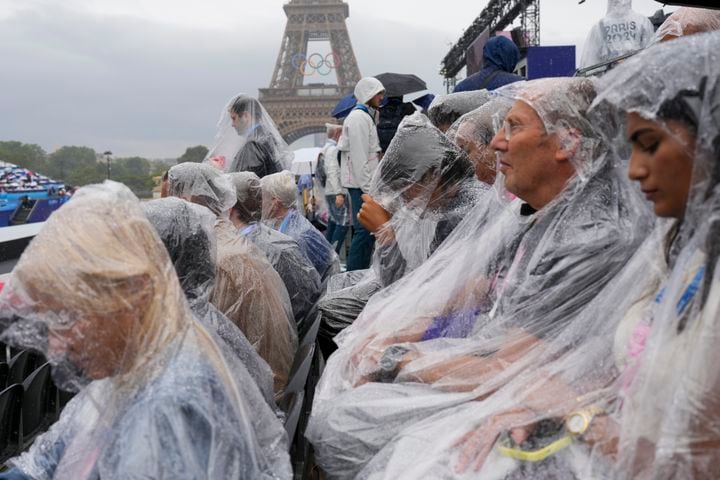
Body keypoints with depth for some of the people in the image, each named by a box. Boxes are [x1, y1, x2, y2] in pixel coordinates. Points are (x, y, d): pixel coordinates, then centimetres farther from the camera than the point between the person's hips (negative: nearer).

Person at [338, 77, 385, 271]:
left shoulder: (367, 117, 22)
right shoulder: (358, 118, -12)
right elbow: (359, 157, -18)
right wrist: (367, 187, -19)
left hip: (366, 183, 10)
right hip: (361, 183, -10)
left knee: (368, 229, 12)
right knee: (364, 229, -11)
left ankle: (361, 271, 18)